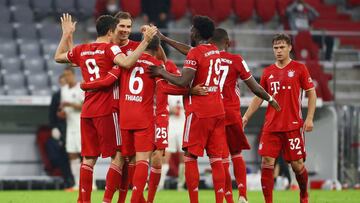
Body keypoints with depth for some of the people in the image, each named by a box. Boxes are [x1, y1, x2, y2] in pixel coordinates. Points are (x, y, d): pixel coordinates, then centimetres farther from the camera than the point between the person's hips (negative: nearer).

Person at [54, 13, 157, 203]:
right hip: (106, 111, -6)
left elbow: (58, 57, 28)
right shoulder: (110, 48, -7)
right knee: (118, 157, -1)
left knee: (88, 159, 9)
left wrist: (66, 34, 36)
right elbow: (127, 63, -27)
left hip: (86, 112, 6)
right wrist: (145, 40, -24)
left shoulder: (81, 50, 11)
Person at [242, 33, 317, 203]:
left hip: (293, 125, -3)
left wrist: (309, 118, -7)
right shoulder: (268, 72, 11)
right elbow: (259, 97, 17)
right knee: (266, 162, -8)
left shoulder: (299, 68, 1)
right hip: (271, 125, 3)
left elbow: (311, 94, 2)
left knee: (297, 164, 0)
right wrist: (246, 117, 8)